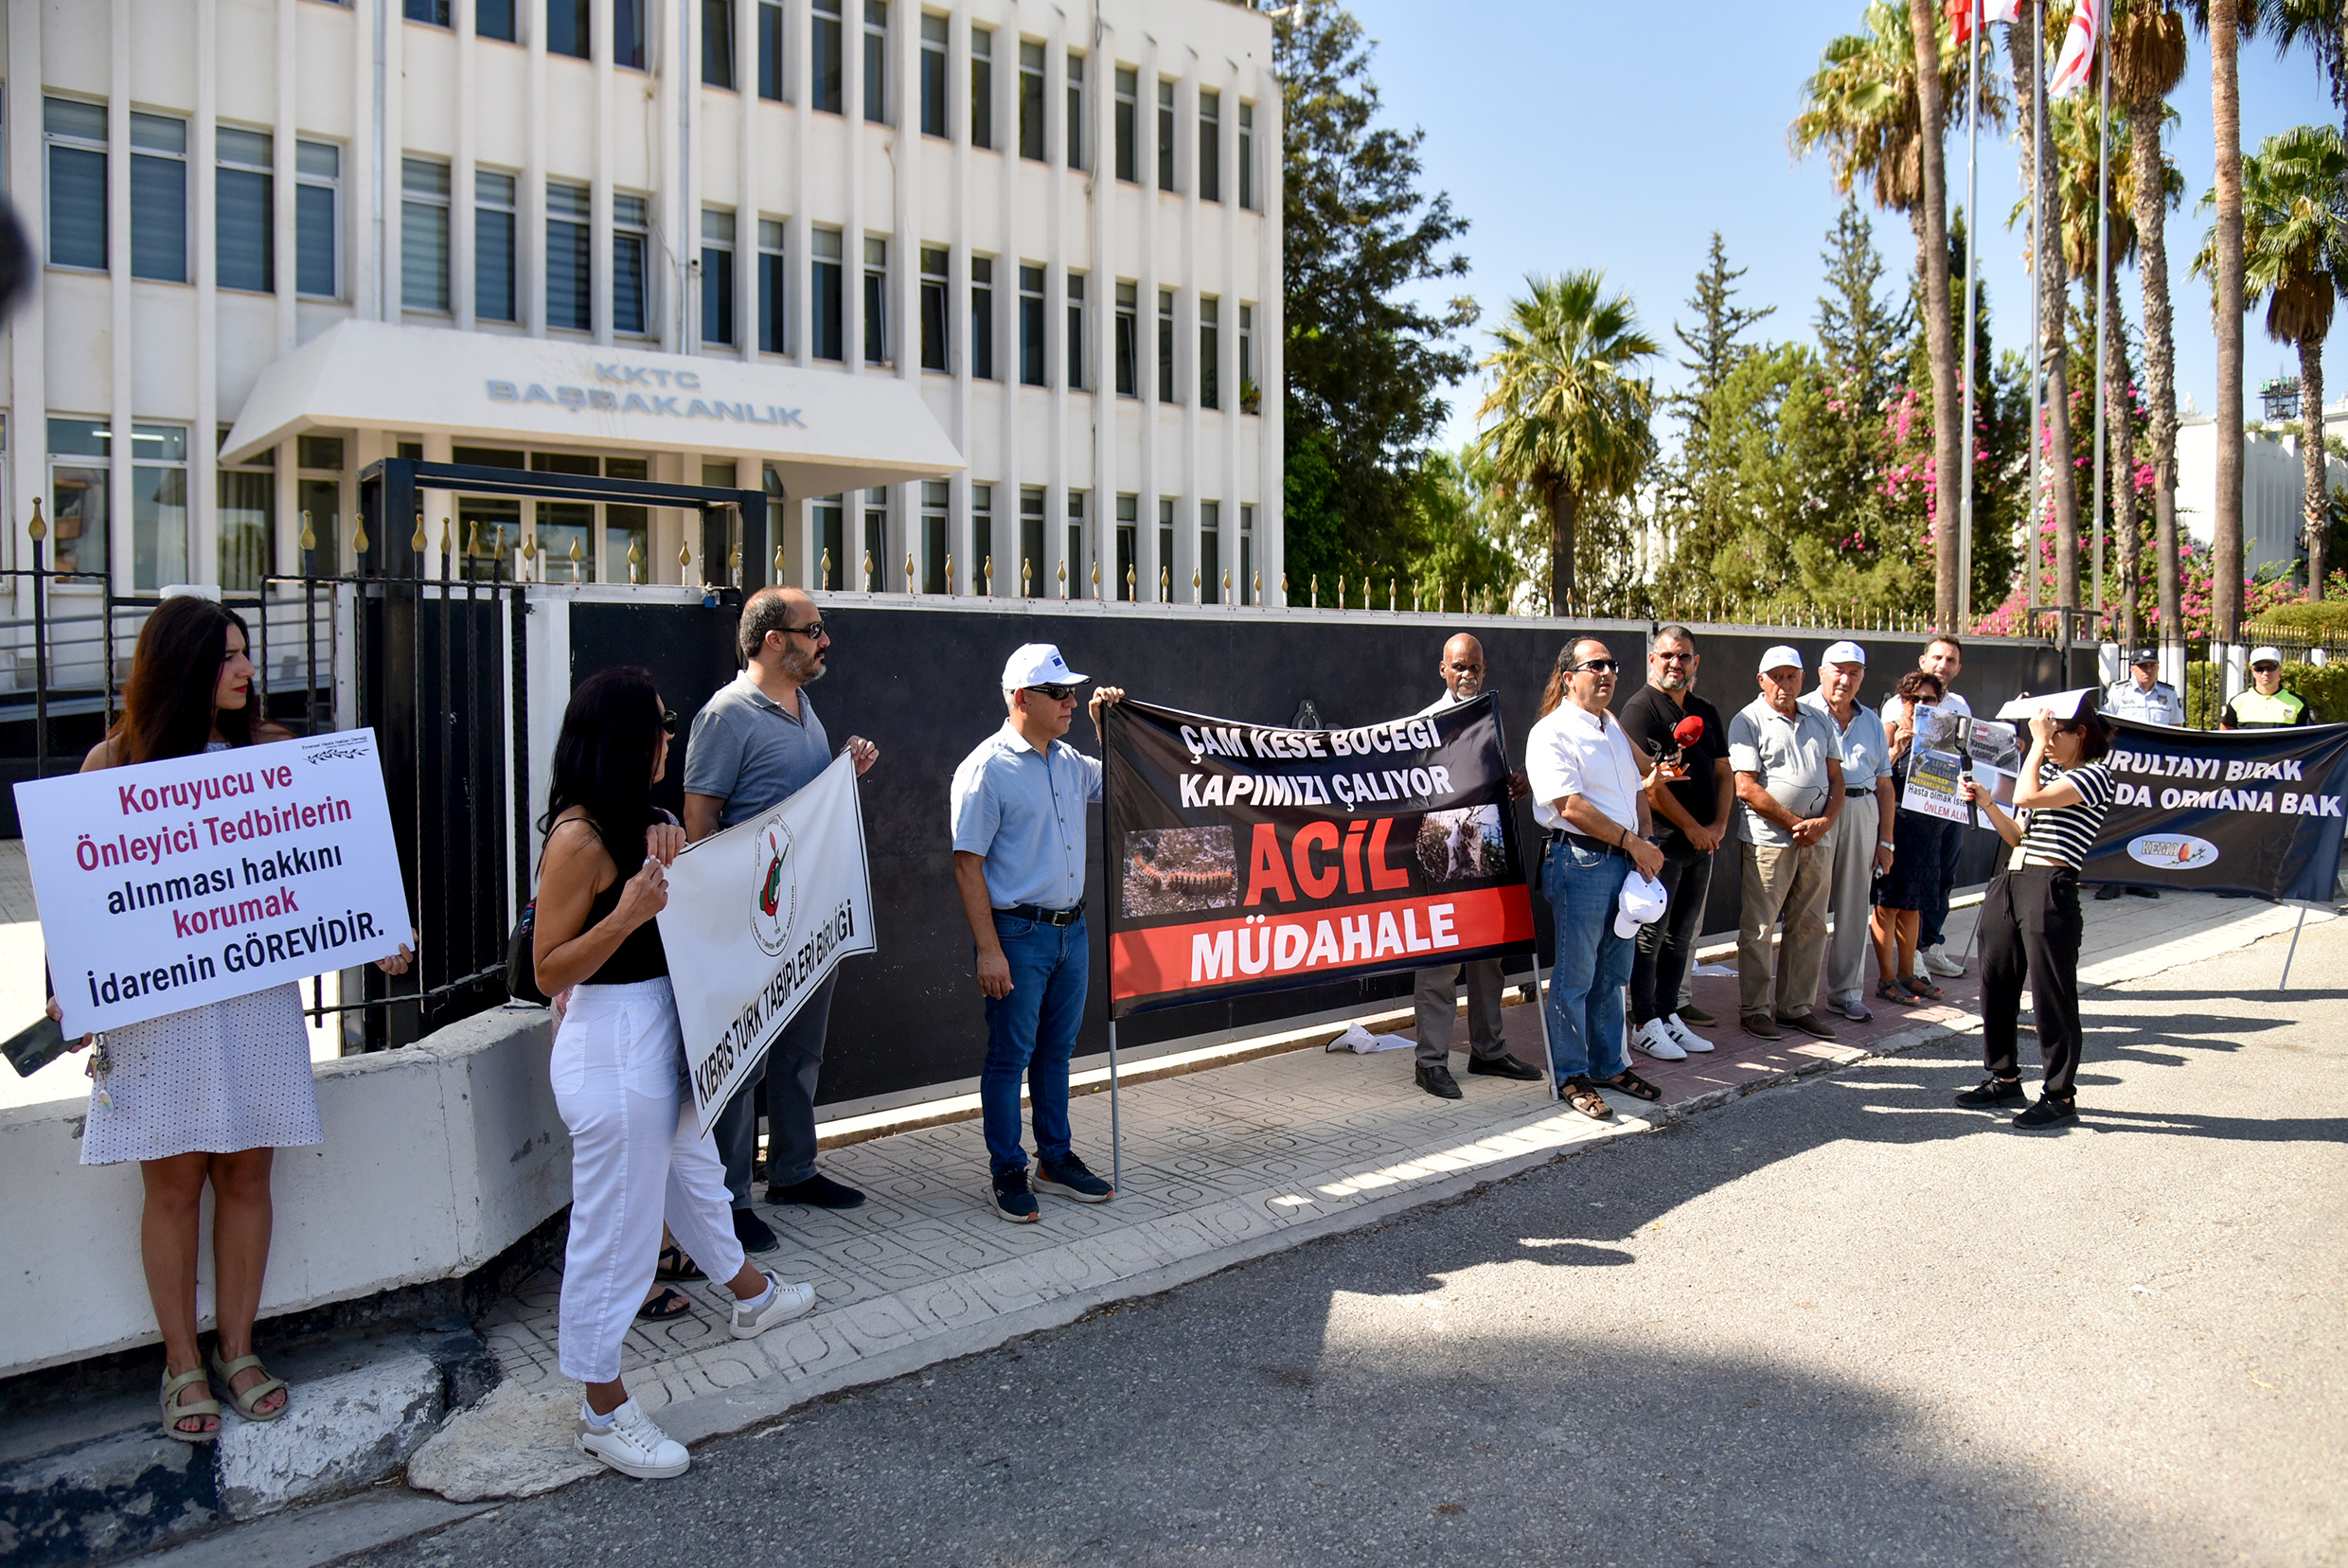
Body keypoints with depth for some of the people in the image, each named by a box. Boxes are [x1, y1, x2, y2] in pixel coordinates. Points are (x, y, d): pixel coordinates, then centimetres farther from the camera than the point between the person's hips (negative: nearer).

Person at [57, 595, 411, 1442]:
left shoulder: (272, 751, 5)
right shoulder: (114, 760, 0)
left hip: (258, 995, 2)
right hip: (153, 1003, -2)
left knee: (246, 1175, 8)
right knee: (173, 1182, 5)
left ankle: (237, 1351, 24)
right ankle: (183, 1364, 22)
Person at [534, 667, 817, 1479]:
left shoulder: (627, 824, 9)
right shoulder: (579, 837, -21)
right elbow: (549, 968, -21)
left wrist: (664, 864, 8)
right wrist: (628, 913, -31)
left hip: (657, 1039, 10)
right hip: (612, 1050, -10)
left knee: (695, 1171, 29)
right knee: (615, 1227, 2)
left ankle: (751, 1295, 53)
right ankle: (603, 1411, 18)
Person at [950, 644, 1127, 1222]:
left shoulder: (1069, 761, 9)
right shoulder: (986, 769, -12)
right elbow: (968, 865, -13)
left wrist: (1105, 723, 13)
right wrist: (988, 950, -17)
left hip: (1072, 928, 7)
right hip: (1018, 934, -7)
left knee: (1056, 1050, 16)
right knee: (1010, 1055, 4)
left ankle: (1056, 1160, 29)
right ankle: (1008, 1173, 17)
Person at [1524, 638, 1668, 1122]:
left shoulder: (1614, 729, 18)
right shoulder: (1551, 733, -9)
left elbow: (1638, 791, 22)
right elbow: (1571, 806, -17)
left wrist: (1645, 844, 5)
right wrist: (1633, 842, -14)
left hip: (1625, 863, 8)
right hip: (1579, 861, -8)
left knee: (1613, 974, 15)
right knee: (1574, 977, 0)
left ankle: (1610, 1064, 27)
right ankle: (1571, 1075, 10)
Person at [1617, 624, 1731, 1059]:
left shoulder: (1706, 713, 16)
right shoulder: (1640, 708, -7)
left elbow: (1724, 773, 15)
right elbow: (1648, 781, -14)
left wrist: (1718, 825, -1)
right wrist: (1692, 827, -11)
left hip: (1702, 843, 7)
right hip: (1660, 841, -7)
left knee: (1681, 935, 12)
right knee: (1650, 935, -2)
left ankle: (1669, 1015, 21)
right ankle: (1645, 1023, 6)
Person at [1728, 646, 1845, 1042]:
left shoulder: (1819, 722, 15)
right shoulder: (1747, 721, -3)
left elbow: (1836, 779, 14)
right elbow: (1747, 788, -11)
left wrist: (1825, 821, -5)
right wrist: (1796, 823, -11)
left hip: (1816, 841, 6)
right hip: (1768, 840, -6)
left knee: (1810, 926, 10)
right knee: (1758, 929, 0)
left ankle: (1798, 1006, 21)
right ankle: (1754, 1009, 10)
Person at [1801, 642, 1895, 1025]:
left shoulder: (1872, 721, 16)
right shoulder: (1804, 713, -1)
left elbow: (1884, 784, 17)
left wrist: (1885, 840, 12)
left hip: (1862, 813, 5)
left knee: (1854, 906, 10)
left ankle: (1847, 990, 19)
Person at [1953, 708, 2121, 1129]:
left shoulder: (2096, 775, -4)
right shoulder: (2047, 770, 21)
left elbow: (2027, 797, -19)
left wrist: (2039, 742, -10)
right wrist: (1986, 803, 8)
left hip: (2050, 889, -8)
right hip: (2007, 883, 8)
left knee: (2051, 995, -3)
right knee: (1996, 984, 12)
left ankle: (2060, 1096, 7)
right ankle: (2004, 1078, 25)